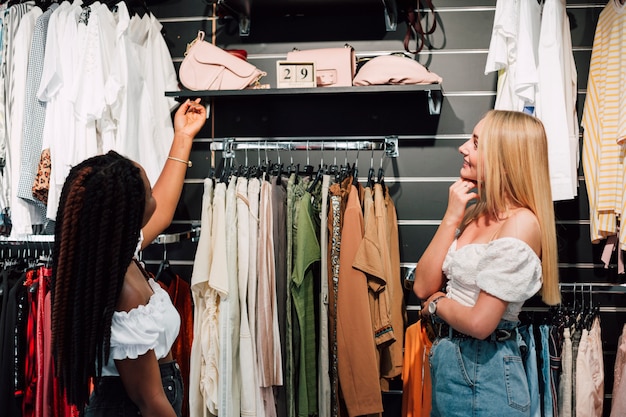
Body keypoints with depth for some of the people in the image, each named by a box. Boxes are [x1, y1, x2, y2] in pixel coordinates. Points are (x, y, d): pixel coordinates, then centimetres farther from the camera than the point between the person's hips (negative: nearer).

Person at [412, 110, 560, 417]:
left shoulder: (521, 223, -19)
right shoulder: (474, 212, 6)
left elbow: (479, 323, -23)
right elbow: (422, 287, -1)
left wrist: (436, 303, -5)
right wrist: (451, 218, -6)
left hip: (484, 373, -8)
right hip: (447, 360, 8)